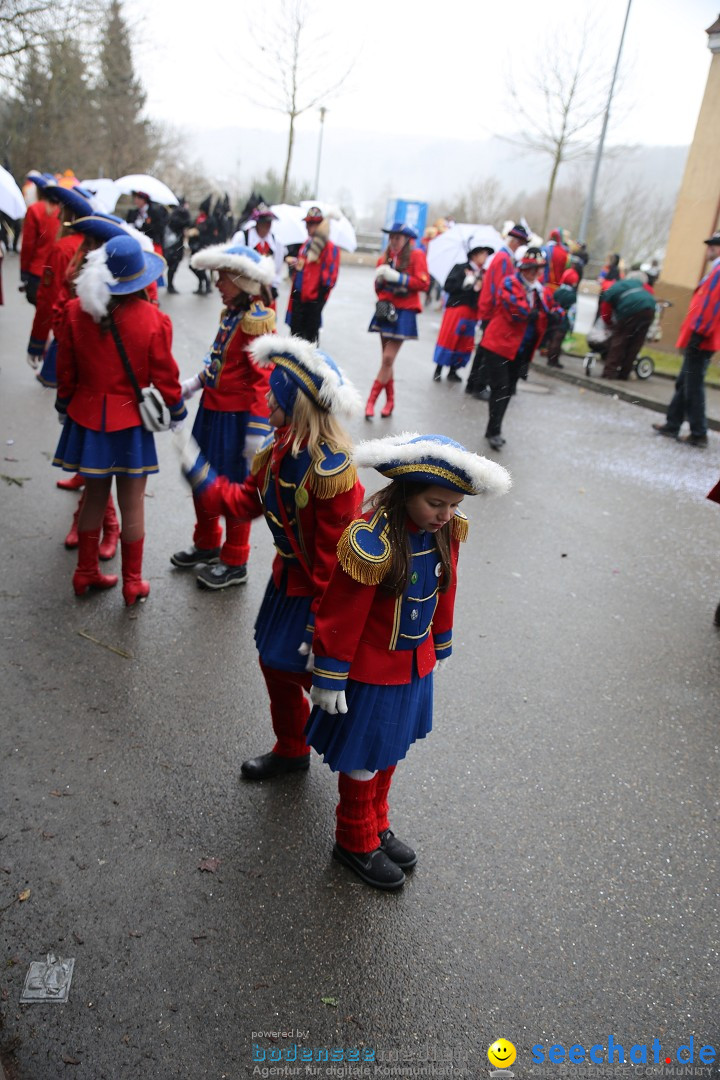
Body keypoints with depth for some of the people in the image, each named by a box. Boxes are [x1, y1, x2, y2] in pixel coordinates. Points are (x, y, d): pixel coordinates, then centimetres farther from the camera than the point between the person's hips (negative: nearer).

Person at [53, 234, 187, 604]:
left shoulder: (76, 312, -7)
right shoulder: (153, 320, -15)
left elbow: (66, 370, 2)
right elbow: (164, 375, -7)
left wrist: (64, 406, 19)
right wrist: (177, 411, 10)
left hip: (87, 416, 3)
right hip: (131, 421, -3)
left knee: (94, 495, 18)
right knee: (132, 504, 7)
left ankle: (86, 573, 31)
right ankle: (132, 583, 19)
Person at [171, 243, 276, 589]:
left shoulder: (257, 320, -18)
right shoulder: (230, 313, 8)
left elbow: (265, 379, -21)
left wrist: (258, 430, -23)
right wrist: (196, 383, 11)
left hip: (235, 418, -9)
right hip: (211, 410, 9)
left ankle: (234, 563, 21)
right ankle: (206, 544, 40)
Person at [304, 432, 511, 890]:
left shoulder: (445, 532, -8)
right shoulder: (372, 541, -29)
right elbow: (342, 616, -22)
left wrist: (440, 647, 17)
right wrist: (330, 678, -15)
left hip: (415, 664, 7)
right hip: (371, 670, -6)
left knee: (392, 748, 23)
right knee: (363, 757, 13)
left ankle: (376, 826, 46)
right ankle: (356, 841, 37)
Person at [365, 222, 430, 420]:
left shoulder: (416, 255, -4)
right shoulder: (386, 257, 12)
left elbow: (423, 284, -12)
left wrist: (398, 278, -17)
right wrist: (380, 279, -5)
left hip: (403, 313, -5)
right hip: (386, 310, 5)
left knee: (388, 359, -9)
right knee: (386, 359, 7)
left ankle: (371, 402, -5)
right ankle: (390, 401, 18)